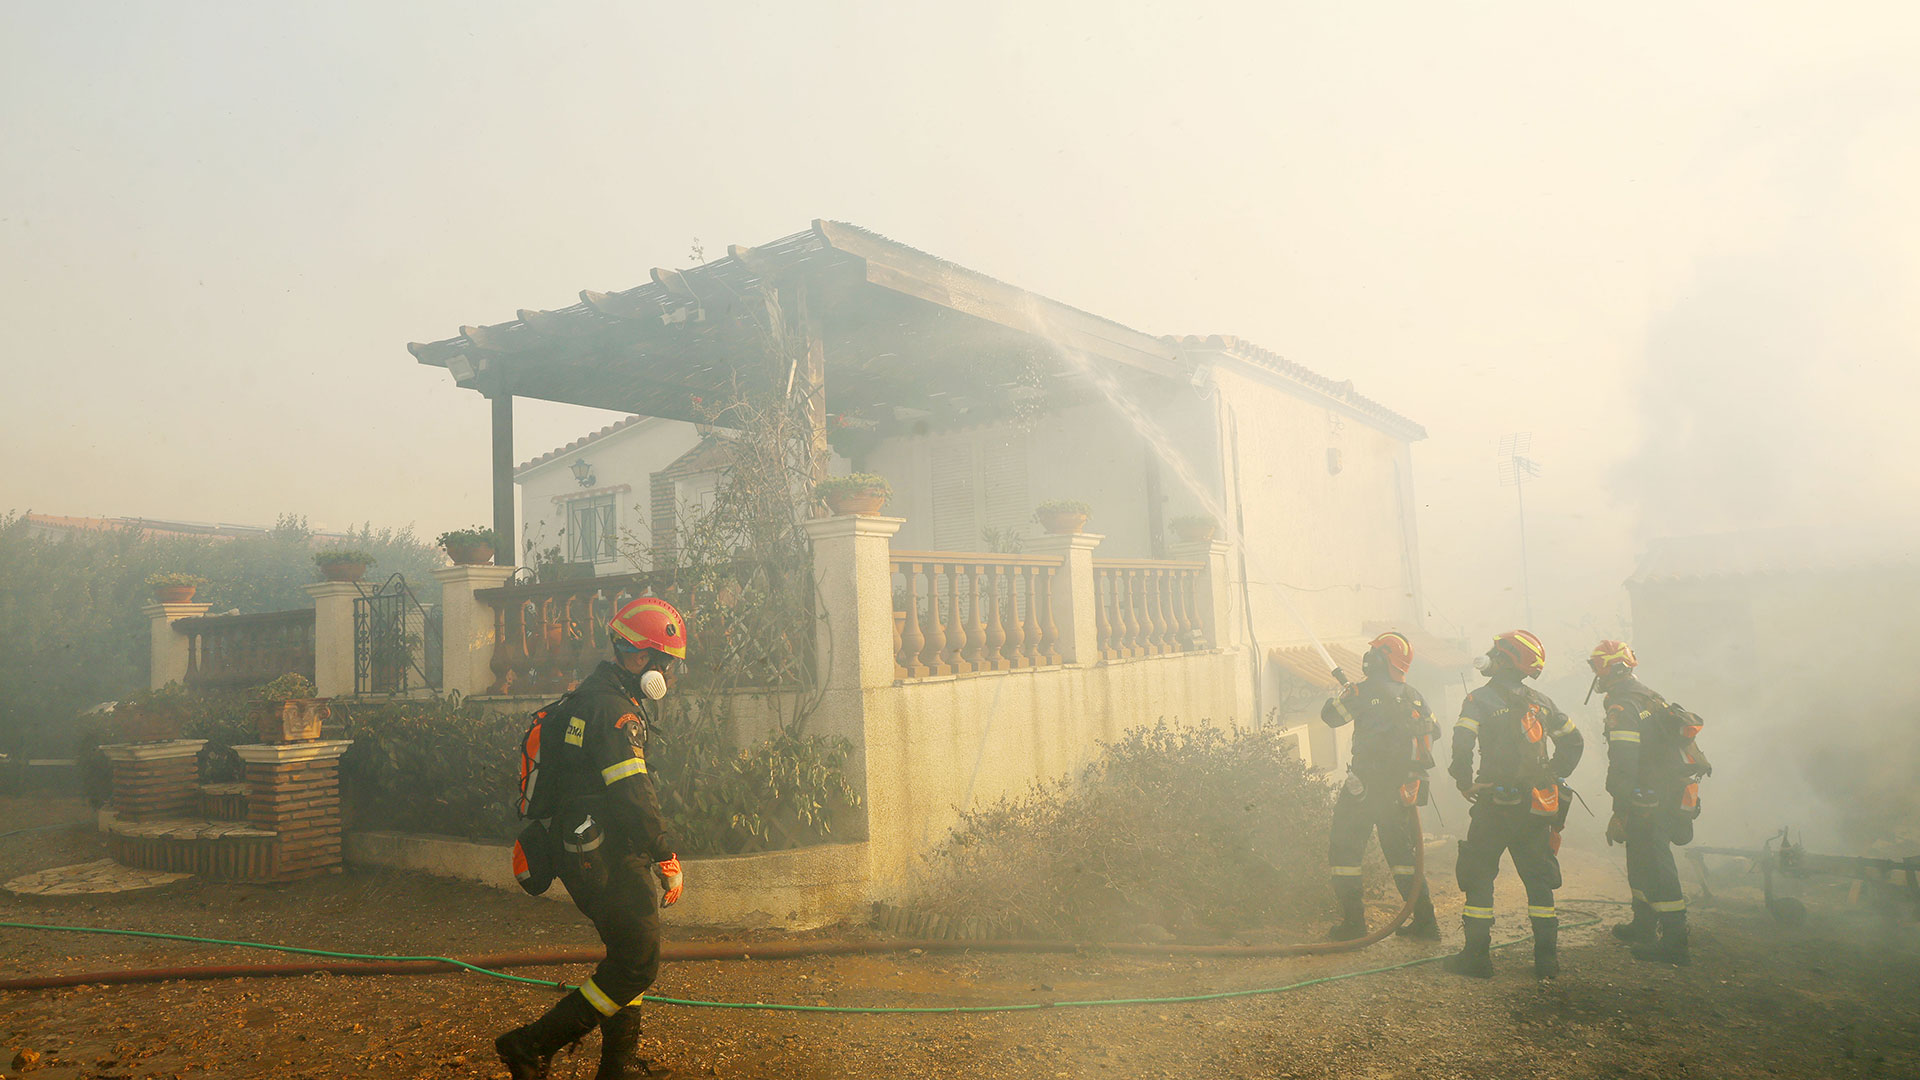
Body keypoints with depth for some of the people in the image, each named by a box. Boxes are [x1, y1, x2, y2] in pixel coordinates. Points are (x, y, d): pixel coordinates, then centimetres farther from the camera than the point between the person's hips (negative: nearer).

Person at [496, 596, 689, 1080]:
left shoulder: (587, 697, 15)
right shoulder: (614, 710, -19)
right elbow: (634, 798, -24)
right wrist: (668, 859, -15)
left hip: (585, 852, 11)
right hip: (606, 859, -11)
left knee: (630, 954, 18)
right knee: (637, 964, -4)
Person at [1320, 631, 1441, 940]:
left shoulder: (1365, 691, -12)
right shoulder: (1414, 697, 8)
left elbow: (1330, 715, -3)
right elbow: (1433, 732, 21)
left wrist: (1341, 695, 17)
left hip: (1364, 787, -6)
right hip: (1401, 791, 6)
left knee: (1344, 850, 3)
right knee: (1401, 852, 18)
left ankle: (1353, 922, 1)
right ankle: (1423, 919, 19)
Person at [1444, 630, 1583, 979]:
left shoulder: (1480, 700, -8)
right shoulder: (1541, 701, 10)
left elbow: (1462, 745, -19)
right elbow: (1573, 742, 17)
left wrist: (1466, 783, -4)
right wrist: (1553, 778, 21)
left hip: (1495, 805, -5)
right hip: (1536, 808, 5)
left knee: (1478, 876, 3)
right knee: (1539, 878, 12)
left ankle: (1476, 955, 3)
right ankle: (1547, 958, 14)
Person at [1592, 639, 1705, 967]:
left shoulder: (1623, 708, -17)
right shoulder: (1651, 698, 15)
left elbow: (1623, 766, -23)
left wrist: (1620, 813, -20)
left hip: (1649, 802, -10)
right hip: (1673, 798, 10)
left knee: (1655, 869, -5)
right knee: (1643, 862, 21)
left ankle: (1674, 944, -2)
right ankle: (1643, 925, 34)